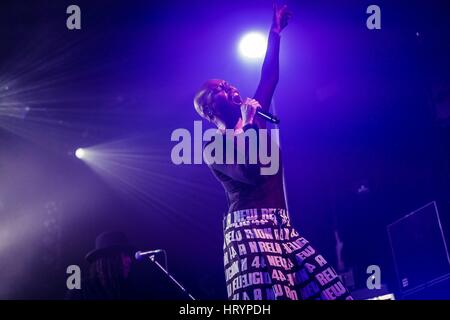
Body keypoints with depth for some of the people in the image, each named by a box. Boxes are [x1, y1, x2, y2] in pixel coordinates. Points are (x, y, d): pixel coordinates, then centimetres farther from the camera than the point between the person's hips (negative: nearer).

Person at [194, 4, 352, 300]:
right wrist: (245, 125, -7)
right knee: (264, 294, -18)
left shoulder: (253, 122, 20)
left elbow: (269, 78, 23)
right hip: (249, 228, -7)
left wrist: (275, 31, 26)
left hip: (281, 227, 7)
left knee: (322, 289, -4)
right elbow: (249, 172, -15)